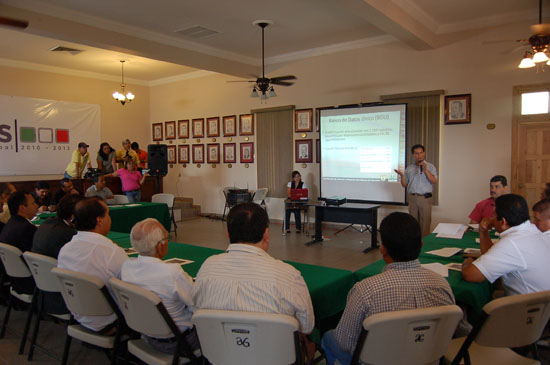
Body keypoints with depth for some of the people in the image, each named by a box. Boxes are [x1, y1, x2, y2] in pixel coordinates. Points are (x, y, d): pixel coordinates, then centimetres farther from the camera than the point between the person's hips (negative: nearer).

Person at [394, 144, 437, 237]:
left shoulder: (430, 167, 4)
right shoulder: (409, 168, 13)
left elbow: (434, 181, -10)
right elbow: (404, 184, 12)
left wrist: (425, 170, -21)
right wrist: (402, 175, -7)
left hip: (425, 198, -3)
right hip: (412, 198, 3)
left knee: (425, 222, -4)